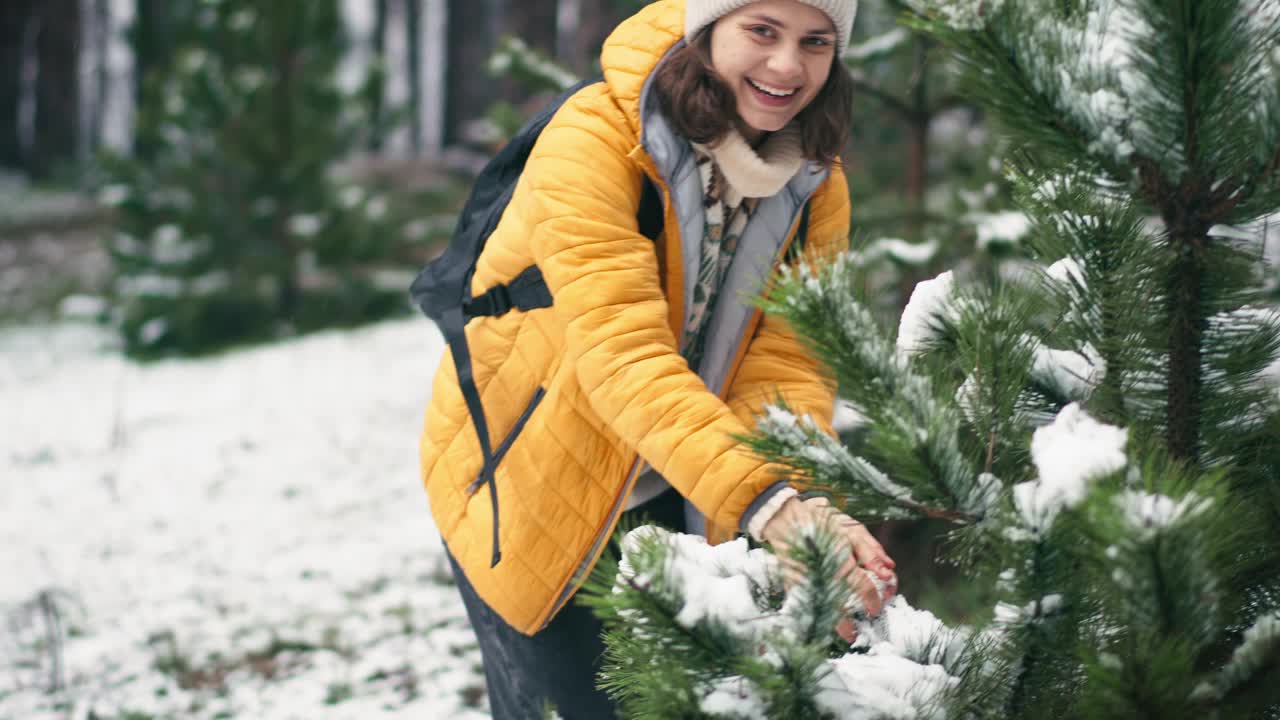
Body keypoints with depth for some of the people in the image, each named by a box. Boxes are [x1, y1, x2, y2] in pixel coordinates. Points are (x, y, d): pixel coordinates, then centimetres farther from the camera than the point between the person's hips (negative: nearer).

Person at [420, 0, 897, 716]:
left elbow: (785, 368, -19)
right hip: (527, 478, -5)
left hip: (672, 497, 5)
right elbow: (623, 353, -39)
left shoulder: (817, 187, -8)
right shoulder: (591, 142, -28)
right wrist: (765, 502, -52)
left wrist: (810, 510, -40)